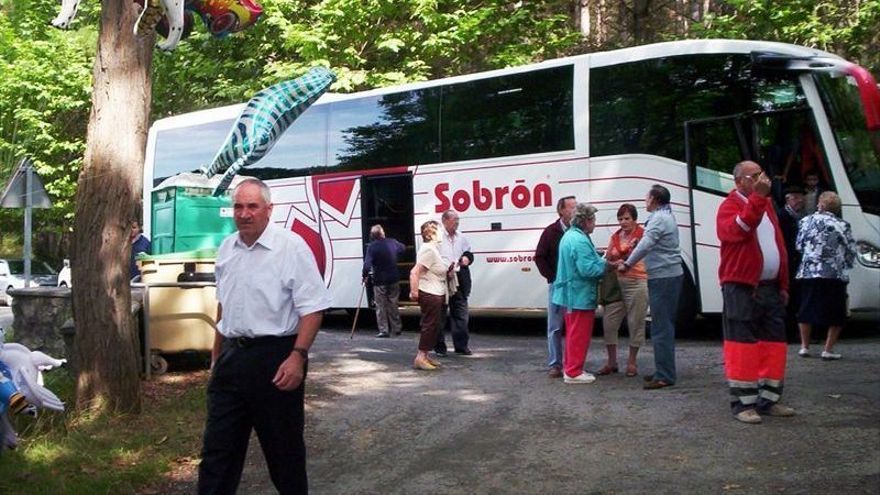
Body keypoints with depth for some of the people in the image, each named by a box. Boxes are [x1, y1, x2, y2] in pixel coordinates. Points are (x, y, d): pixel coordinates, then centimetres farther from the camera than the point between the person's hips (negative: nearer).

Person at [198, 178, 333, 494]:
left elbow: (312, 308, -15)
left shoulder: (291, 248, -12)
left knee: (283, 445, 7)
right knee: (218, 445, 9)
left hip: (274, 357, -6)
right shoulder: (226, 249, 9)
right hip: (231, 357, 6)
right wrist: (217, 354, 23)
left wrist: (298, 356, -23)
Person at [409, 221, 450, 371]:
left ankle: (425, 355, 21)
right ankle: (420, 357, -4)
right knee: (430, 324, -8)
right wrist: (414, 292, -26)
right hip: (429, 294, -11)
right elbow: (415, 272, -25)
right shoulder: (429, 250, -19)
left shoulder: (434, 249, 15)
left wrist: (448, 273, 11)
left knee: (432, 324, 14)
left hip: (436, 294, 11)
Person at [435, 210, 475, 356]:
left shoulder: (461, 237, 11)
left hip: (459, 280, 6)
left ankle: (461, 345, 19)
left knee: (460, 313, 9)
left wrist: (467, 258, 1)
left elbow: (468, 253, 24)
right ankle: (439, 347, 14)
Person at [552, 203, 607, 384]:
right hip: (581, 296, -10)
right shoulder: (580, 241, -22)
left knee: (573, 333, 19)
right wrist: (606, 265, -10)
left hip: (571, 293, 10)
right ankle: (573, 372, 3)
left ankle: (570, 367, 27)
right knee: (579, 335, -2)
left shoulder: (569, 236, 12)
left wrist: (599, 260, 13)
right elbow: (587, 269, -26)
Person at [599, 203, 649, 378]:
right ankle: (612, 362, 16)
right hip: (615, 283, 5)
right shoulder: (615, 237, 16)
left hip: (636, 283, -5)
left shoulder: (642, 235, -1)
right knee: (609, 322, 3)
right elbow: (608, 259, 19)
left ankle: (632, 362, 16)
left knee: (635, 323, 3)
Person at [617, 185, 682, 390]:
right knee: (664, 325, 15)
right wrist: (628, 262, 13)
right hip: (670, 275, 10)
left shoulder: (659, 218, -14)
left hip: (662, 277, -10)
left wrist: (627, 264, -13)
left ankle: (664, 375, -6)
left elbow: (645, 245, -23)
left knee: (661, 327, -8)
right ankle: (664, 371, 22)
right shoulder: (666, 216, 19)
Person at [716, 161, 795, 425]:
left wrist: (783, 285, 16)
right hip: (741, 287, -8)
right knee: (743, 343, -5)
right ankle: (743, 403, 1)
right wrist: (757, 197, -31)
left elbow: (779, 244, 19)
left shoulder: (766, 205, 17)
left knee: (774, 343, 10)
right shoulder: (730, 206, -6)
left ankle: (768, 399, 19)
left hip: (770, 287, 8)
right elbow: (737, 230, -28)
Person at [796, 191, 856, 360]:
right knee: (836, 315, 8)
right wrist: (844, 266, 20)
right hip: (835, 275, -2)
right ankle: (828, 350, 4)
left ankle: (804, 347, 19)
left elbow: (799, 246, 8)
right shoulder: (843, 225, -1)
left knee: (807, 311, 15)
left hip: (809, 272, 2)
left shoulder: (806, 221, 3)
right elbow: (851, 252, 2)